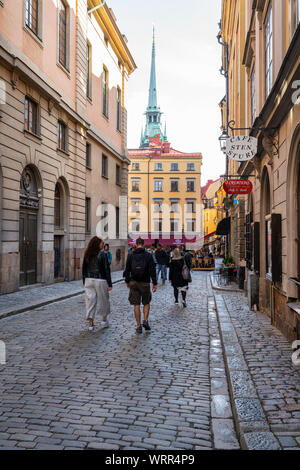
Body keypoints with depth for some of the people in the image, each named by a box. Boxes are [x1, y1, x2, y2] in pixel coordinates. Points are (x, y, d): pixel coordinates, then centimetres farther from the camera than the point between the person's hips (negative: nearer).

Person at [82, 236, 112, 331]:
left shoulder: (87, 254, 4)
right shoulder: (103, 254, -9)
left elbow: (84, 268, 9)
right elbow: (107, 269, -10)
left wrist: (84, 281, 17)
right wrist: (109, 284, -7)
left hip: (89, 280, 4)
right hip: (100, 280, -4)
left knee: (90, 300, 5)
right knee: (103, 300, 13)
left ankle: (91, 323, 2)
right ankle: (104, 320, 26)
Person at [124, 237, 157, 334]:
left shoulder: (131, 256, 1)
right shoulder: (148, 255, -5)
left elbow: (127, 270, 5)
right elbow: (152, 270, -7)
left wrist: (127, 281, 18)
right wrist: (154, 283, -3)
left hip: (134, 283, 1)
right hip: (145, 283, -1)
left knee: (136, 305, 5)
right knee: (146, 303, 16)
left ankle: (139, 326, 6)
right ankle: (145, 321, 0)